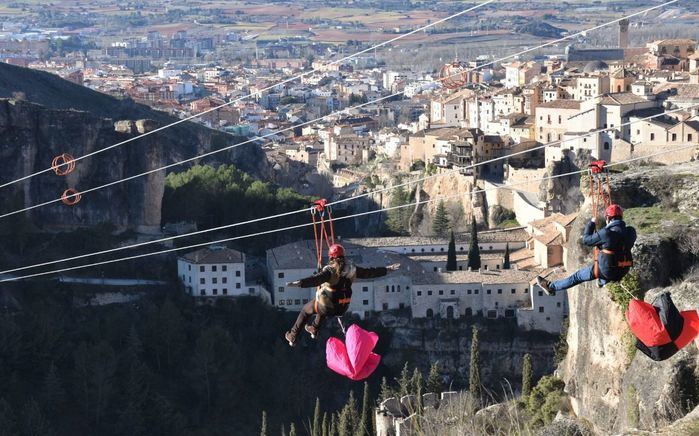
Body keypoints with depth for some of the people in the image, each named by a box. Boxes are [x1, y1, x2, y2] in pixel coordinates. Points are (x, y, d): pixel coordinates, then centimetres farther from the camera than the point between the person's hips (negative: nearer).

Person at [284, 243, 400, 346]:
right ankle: (314, 329, 54)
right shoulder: (351, 269, -7)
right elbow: (369, 272, 4)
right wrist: (387, 269, 17)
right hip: (342, 308, 5)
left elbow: (316, 279, -41)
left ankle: (292, 336, 29)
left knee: (305, 310, 23)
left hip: (326, 307, -5)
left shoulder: (330, 270, -24)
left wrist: (299, 283, -54)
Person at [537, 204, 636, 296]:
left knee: (578, 275, 15)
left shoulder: (606, 233, -22)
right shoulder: (631, 232, -5)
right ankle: (602, 281, 54)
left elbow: (586, 240, -8)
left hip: (607, 271, -5)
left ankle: (551, 287, 30)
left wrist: (591, 223, 8)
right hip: (623, 272, 5)